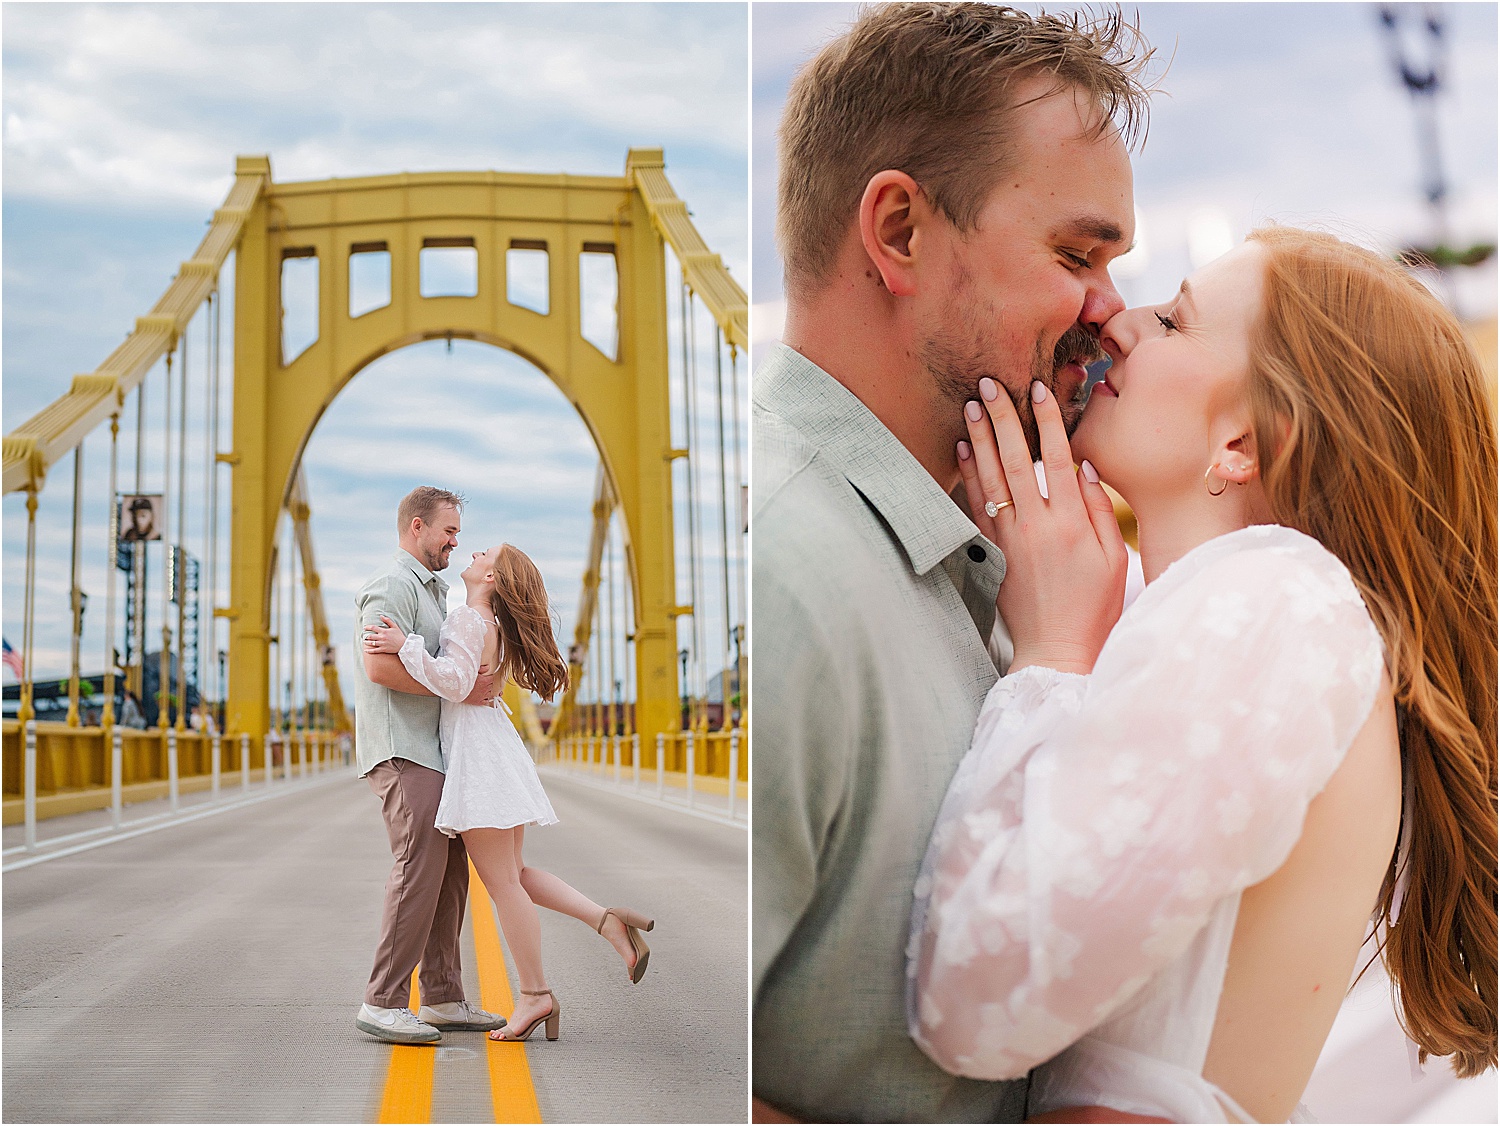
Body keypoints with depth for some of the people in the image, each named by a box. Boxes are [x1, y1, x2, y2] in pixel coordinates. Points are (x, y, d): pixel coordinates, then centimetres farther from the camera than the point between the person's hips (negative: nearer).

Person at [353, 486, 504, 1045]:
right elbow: (381, 665, -22)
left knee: (451, 869, 8)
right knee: (420, 868, -16)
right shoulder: (393, 584, -9)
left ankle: (443, 998, 12)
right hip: (400, 751, -11)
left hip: (431, 749, 11)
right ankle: (383, 1003, -13)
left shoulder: (431, 589, 25)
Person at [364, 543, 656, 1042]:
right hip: (491, 749, 10)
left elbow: (455, 683, -24)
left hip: (479, 757, -10)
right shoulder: (492, 624, 15)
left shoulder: (468, 618, -13)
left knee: (502, 882, -3)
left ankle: (535, 994, 3)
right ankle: (609, 920, 5)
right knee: (513, 875, 15)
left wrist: (406, 645, -23)